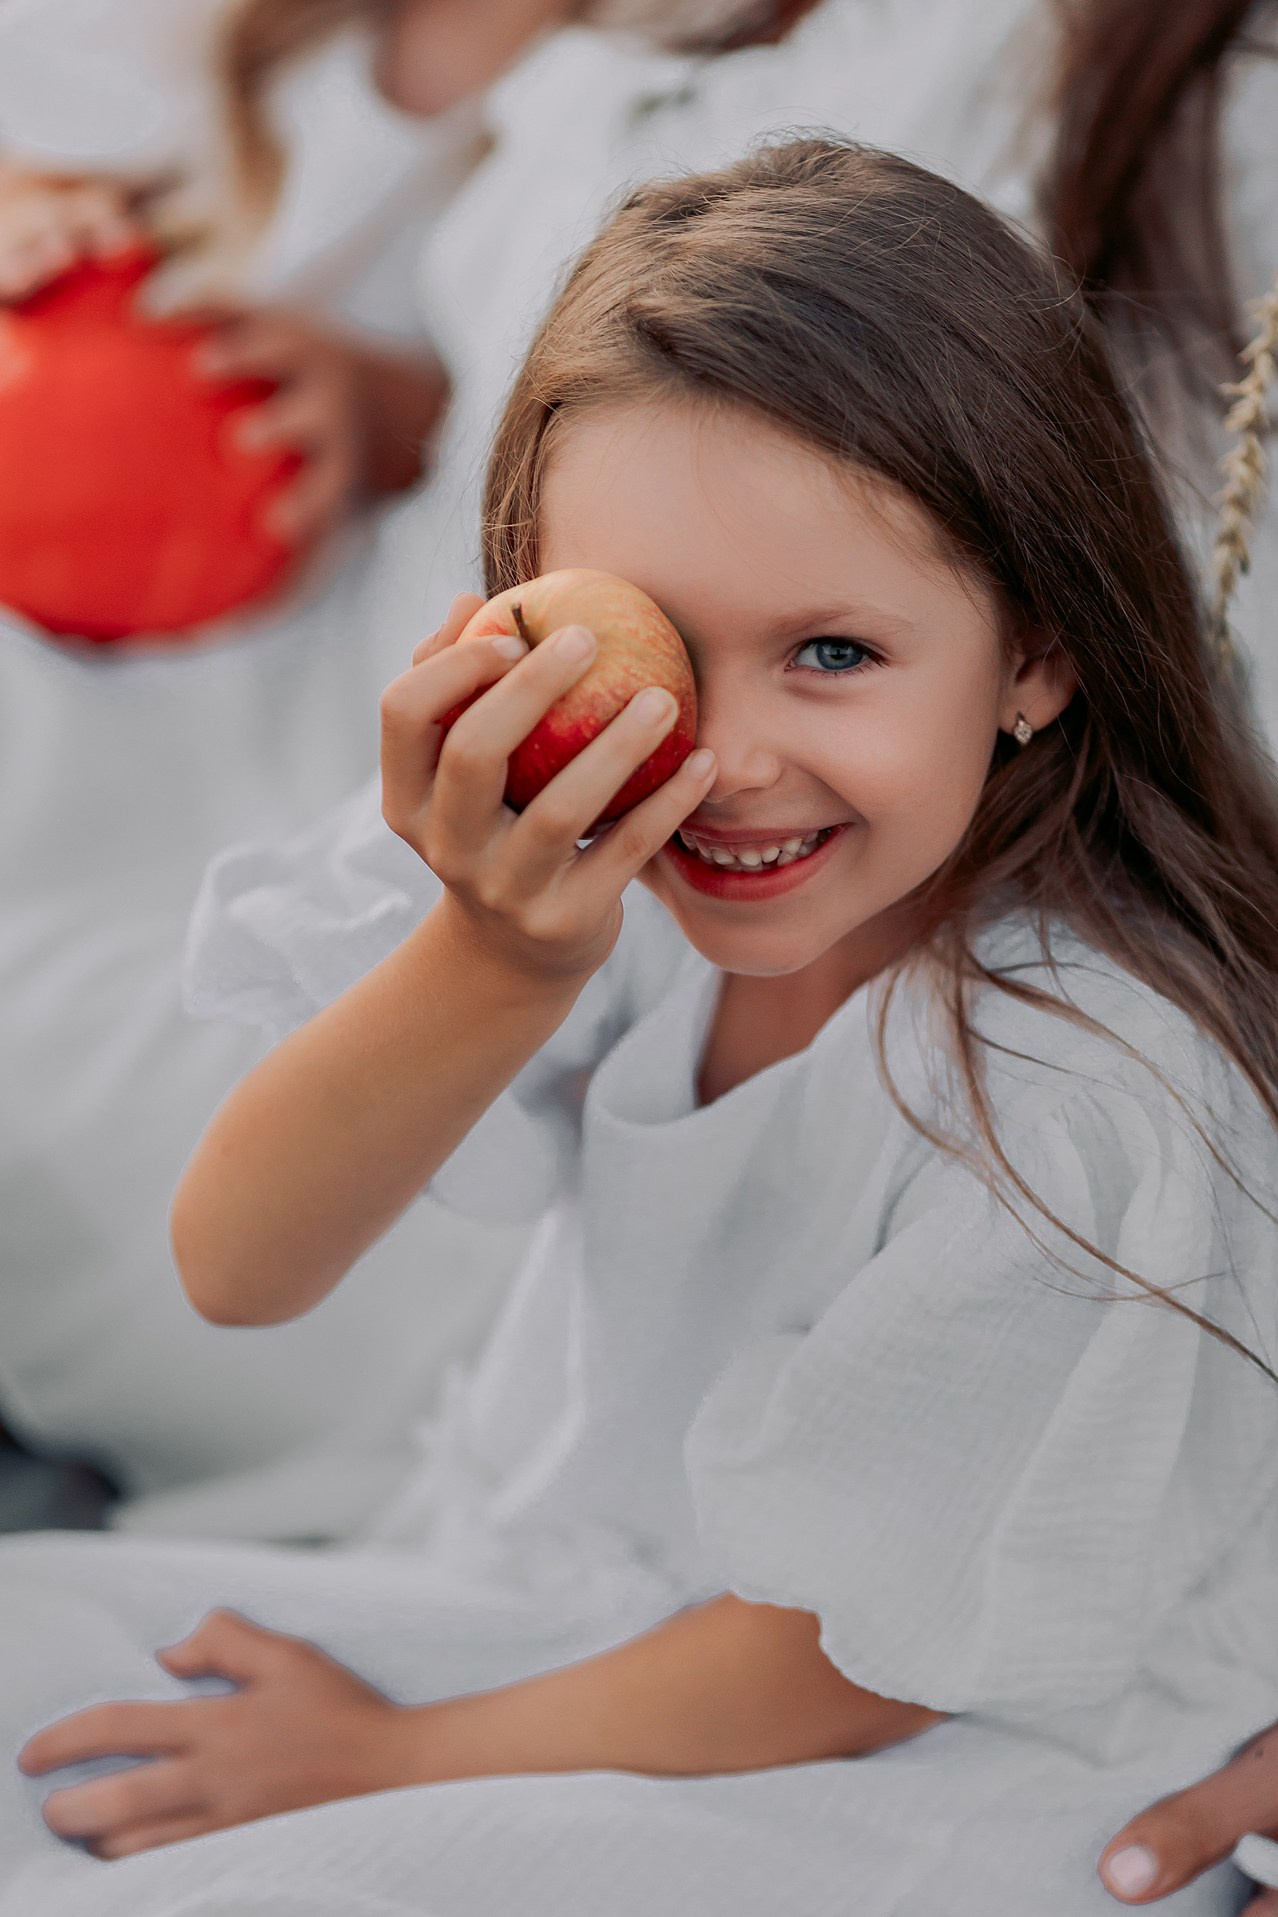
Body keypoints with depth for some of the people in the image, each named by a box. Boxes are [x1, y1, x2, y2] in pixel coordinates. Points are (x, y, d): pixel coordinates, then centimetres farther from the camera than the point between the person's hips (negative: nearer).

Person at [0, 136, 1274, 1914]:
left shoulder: (1084, 1101, -27)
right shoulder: (583, 839, -14)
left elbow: (837, 1671, -15)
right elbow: (235, 1267, -19)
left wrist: (387, 1756, -5)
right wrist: (495, 963, -37)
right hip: (571, 1604, 6)